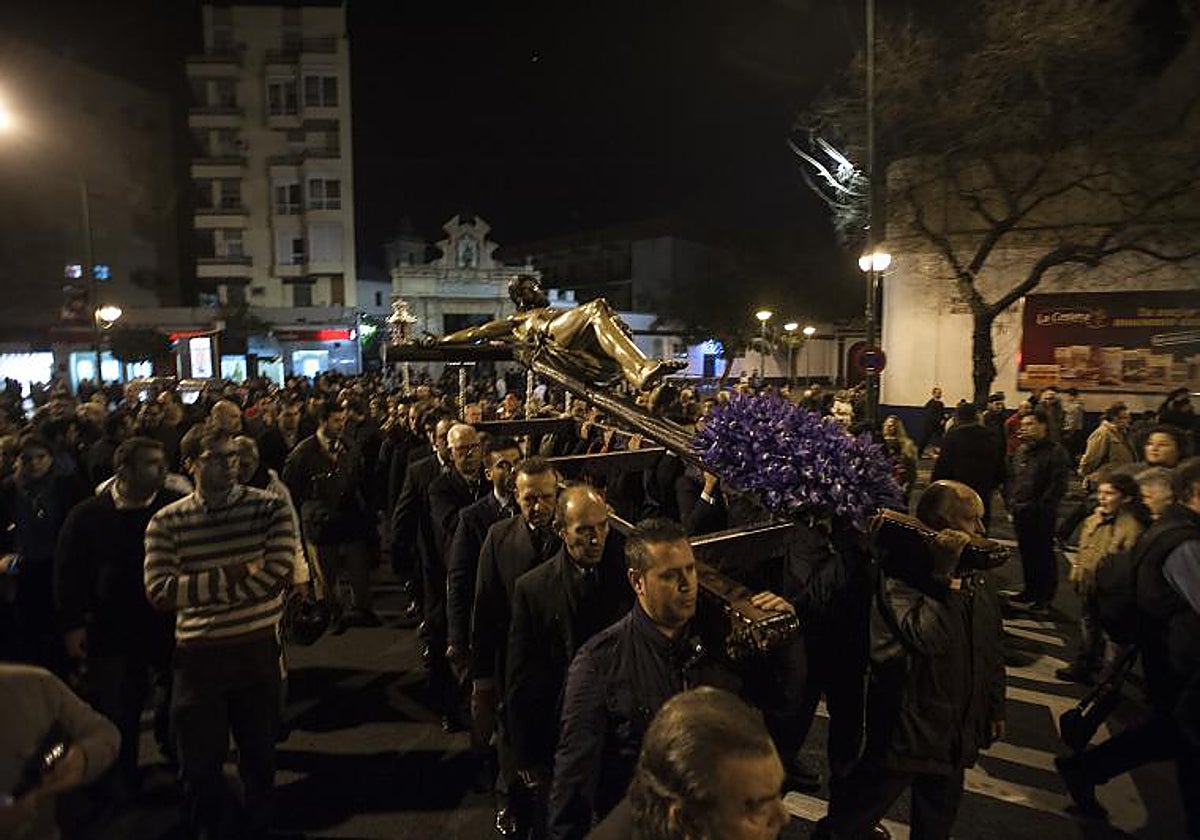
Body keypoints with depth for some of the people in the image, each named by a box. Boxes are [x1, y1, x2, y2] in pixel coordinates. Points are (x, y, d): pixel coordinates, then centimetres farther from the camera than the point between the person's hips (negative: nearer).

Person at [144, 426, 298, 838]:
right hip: (197, 654, 1)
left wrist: (197, 588, -16)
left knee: (259, 751, 17)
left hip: (257, 649, 0)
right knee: (200, 760, 14)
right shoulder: (166, 521, -3)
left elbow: (276, 575, -18)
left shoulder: (269, 507, -7)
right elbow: (159, 591, -13)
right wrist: (232, 575, -21)